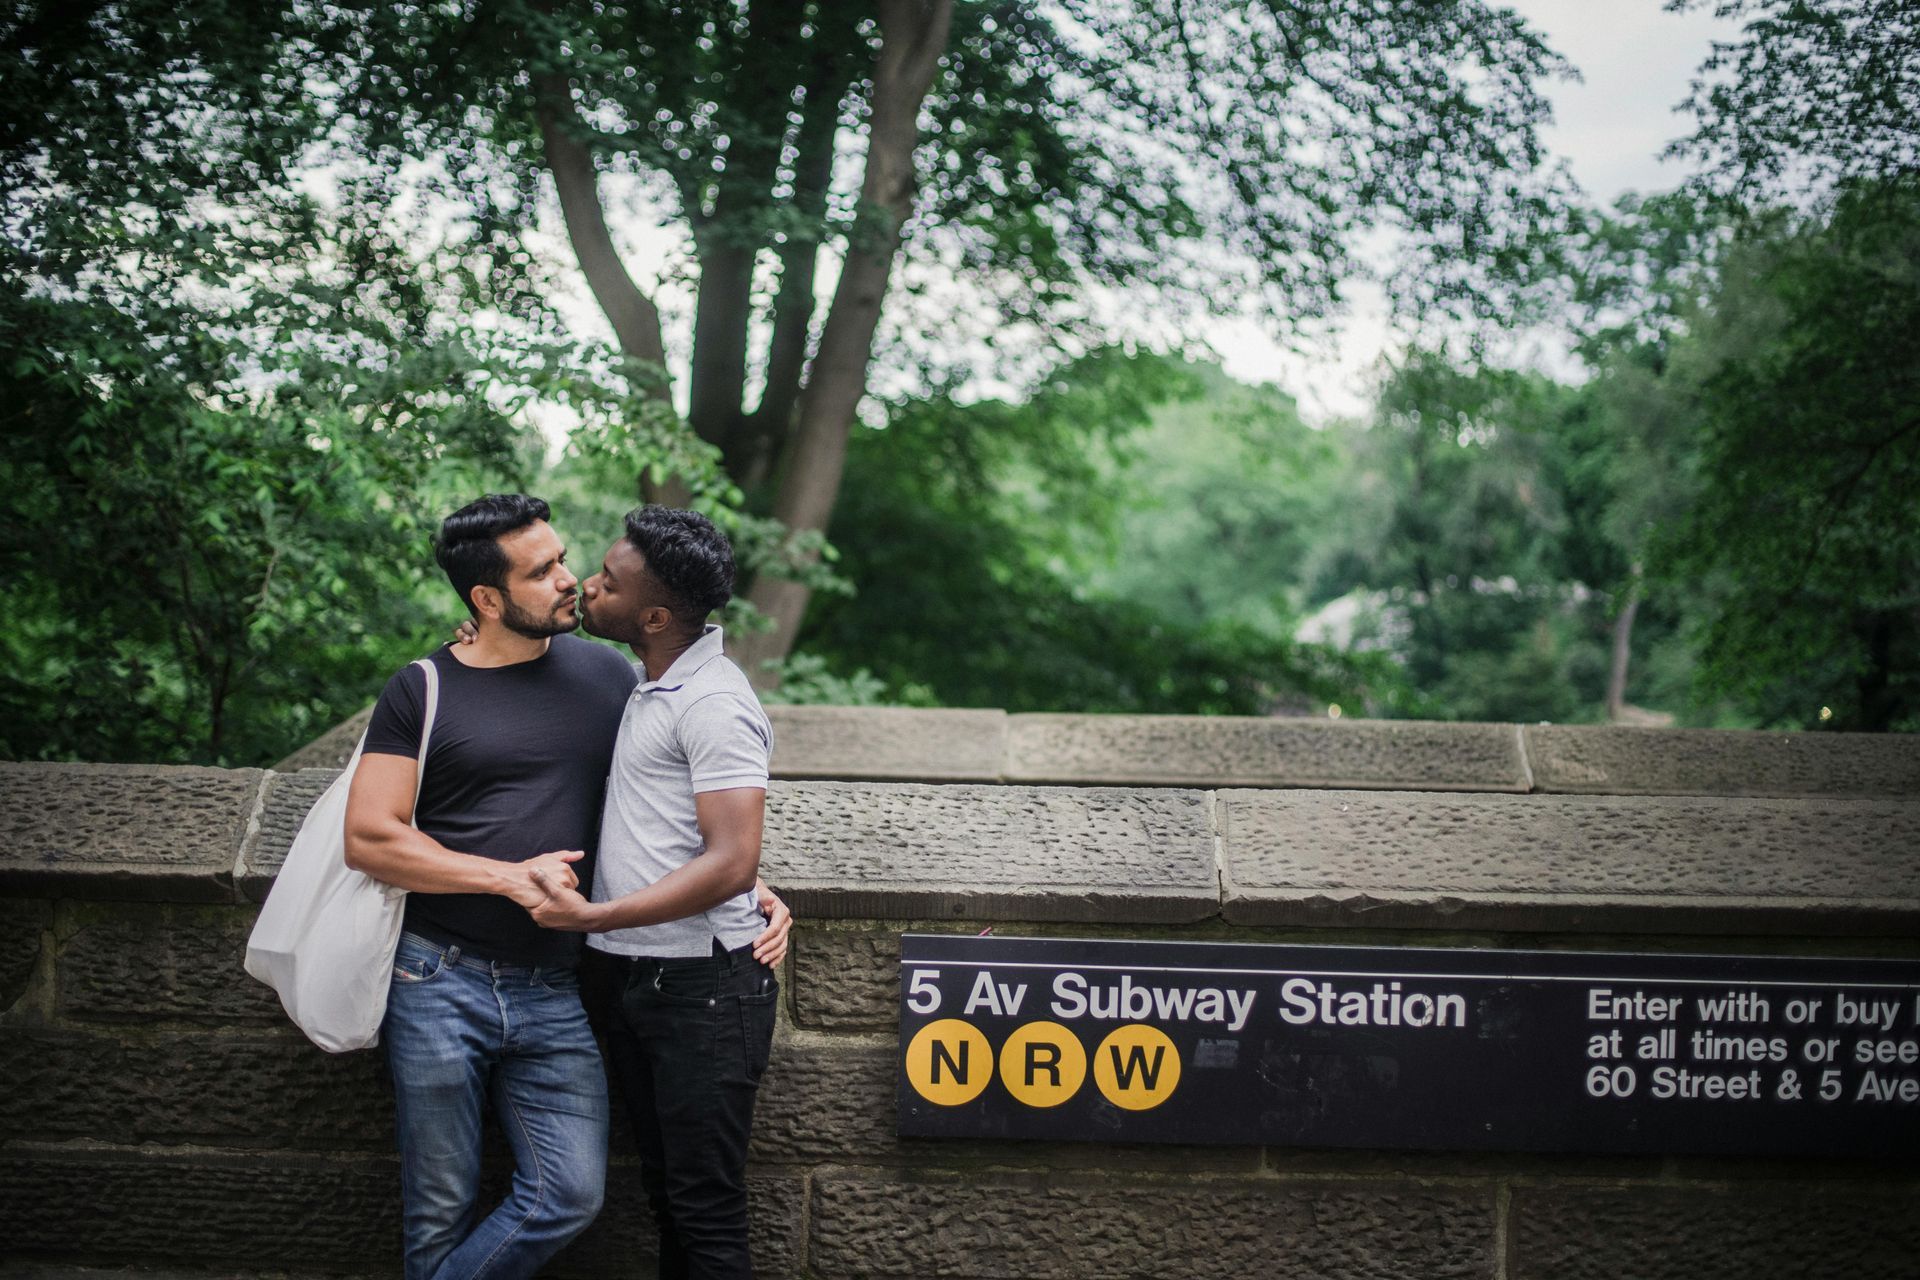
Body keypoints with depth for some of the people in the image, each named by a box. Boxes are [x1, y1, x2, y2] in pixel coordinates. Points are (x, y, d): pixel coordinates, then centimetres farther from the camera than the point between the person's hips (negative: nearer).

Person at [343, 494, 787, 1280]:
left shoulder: (605, 676, 8)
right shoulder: (422, 692, 0)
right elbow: (369, 838, -7)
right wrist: (510, 877, -12)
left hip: (555, 993, 3)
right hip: (440, 982, -3)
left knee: (570, 1196, -6)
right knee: (441, 1214, 4)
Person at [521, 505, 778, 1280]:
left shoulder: (713, 705, -17)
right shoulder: (644, 686, 12)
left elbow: (731, 864, -24)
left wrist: (591, 916, -25)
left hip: (703, 987, -9)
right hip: (639, 981, 9)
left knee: (706, 1213, -2)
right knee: (664, 1193, 16)